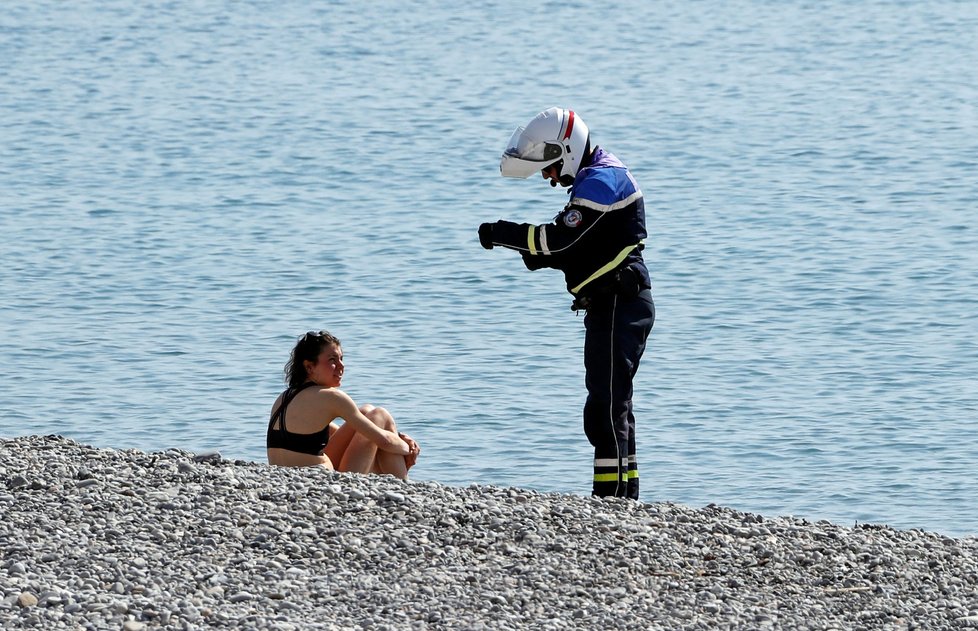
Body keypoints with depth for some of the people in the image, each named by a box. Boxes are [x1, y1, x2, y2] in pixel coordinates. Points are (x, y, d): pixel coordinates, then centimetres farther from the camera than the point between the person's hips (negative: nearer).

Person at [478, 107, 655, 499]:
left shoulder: (601, 180, -13)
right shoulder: (595, 179, 20)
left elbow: (563, 238, -23)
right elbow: (581, 251, 19)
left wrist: (503, 234, -15)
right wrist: (539, 257, 3)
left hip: (619, 304, -11)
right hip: (613, 306, 11)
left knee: (605, 407, -12)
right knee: (612, 406, 15)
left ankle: (610, 497, -14)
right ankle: (625, 493, 19)